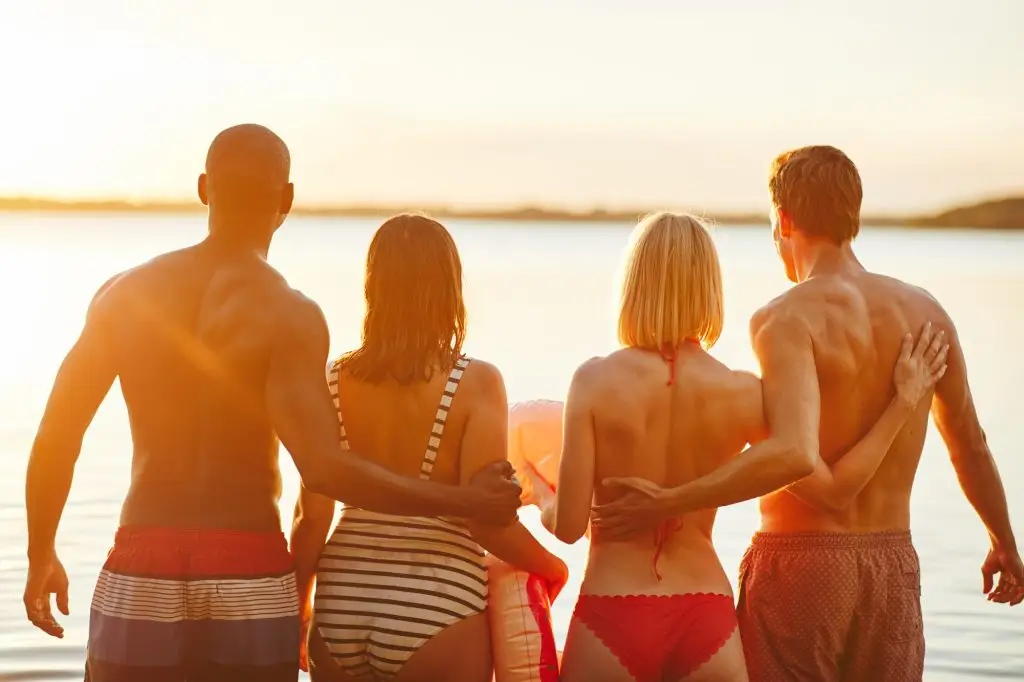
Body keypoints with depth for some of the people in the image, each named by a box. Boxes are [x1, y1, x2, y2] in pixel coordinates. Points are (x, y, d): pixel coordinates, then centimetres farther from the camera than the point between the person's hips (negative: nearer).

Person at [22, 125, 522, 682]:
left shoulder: (126, 294, 2)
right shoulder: (290, 315, -9)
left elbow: (55, 438, 4)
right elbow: (323, 469, -19)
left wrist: (41, 557, 19)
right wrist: (467, 502, -11)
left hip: (140, 579, 2)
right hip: (250, 585, -2)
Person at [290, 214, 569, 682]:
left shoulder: (335, 379, 0)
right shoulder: (475, 383, -8)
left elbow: (311, 516, -1)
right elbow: (486, 520, -13)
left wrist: (296, 609, 12)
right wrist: (554, 568, 4)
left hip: (342, 608, 3)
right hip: (435, 611, -3)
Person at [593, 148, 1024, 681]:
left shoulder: (785, 319, -15)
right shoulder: (925, 312, 4)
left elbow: (793, 454, -30)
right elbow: (971, 447, 15)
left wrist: (666, 503, -28)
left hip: (801, 562, -5)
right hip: (894, 564, 5)